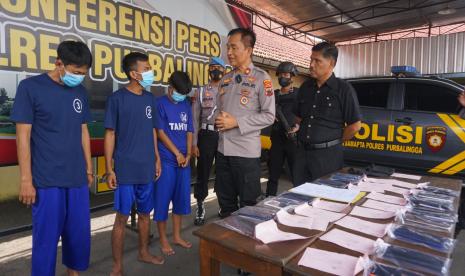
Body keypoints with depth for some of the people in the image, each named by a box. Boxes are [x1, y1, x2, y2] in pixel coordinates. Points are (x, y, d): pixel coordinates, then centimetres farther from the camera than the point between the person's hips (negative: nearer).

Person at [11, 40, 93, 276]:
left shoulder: (80, 91, 8)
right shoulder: (30, 87, -5)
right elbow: (23, 136, -7)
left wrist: (89, 168, 13)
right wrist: (26, 180, -10)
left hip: (77, 177, 5)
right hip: (46, 180, -4)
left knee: (80, 233, 13)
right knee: (46, 238, 5)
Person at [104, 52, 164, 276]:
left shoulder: (150, 98, 7)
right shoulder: (117, 98, -8)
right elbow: (110, 134, -7)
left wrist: (157, 158, 13)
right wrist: (109, 168, -9)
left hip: (147, 168, 5)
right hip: (126, 170, -5)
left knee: (145, 213, 17)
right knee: (122, 217, 4)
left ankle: (144, 252, 37)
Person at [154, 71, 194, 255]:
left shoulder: (186, 106, 11)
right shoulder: (160, 104, -4)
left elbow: (189, 132, 11)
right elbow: (160, 133, -9)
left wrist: (188, 154, -1)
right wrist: (177, 154, -9)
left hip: (183, 159, 6)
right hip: (166, 160, -5)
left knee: (182, 198, 12)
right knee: (163, 199, 2)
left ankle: (177, 236, 27)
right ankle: (163, 239, 18)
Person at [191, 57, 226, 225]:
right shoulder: (201, 92, 7)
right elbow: (195, 119, 4)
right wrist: (193, 143, -2)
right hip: (206, 135, 0)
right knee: (203, 172, 6)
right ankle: (200, 207, 22)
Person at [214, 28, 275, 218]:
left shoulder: (261, 77, -5)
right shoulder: (225, 79, 12)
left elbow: (269, 116, -11)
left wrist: (236, 122, -16)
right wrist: (219, 120, -3)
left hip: (246, 151, -6)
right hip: (223, 149, 6)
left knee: (248, 204, 8)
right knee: (226, 202, 17)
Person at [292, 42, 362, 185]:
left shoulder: (343, 89, -6)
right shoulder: (305, 87, 10)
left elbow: (355, 125, -5)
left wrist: (335, 142, 2)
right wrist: (297, 127, 5)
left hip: (328, 154, -5)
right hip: (302, 152, 5)